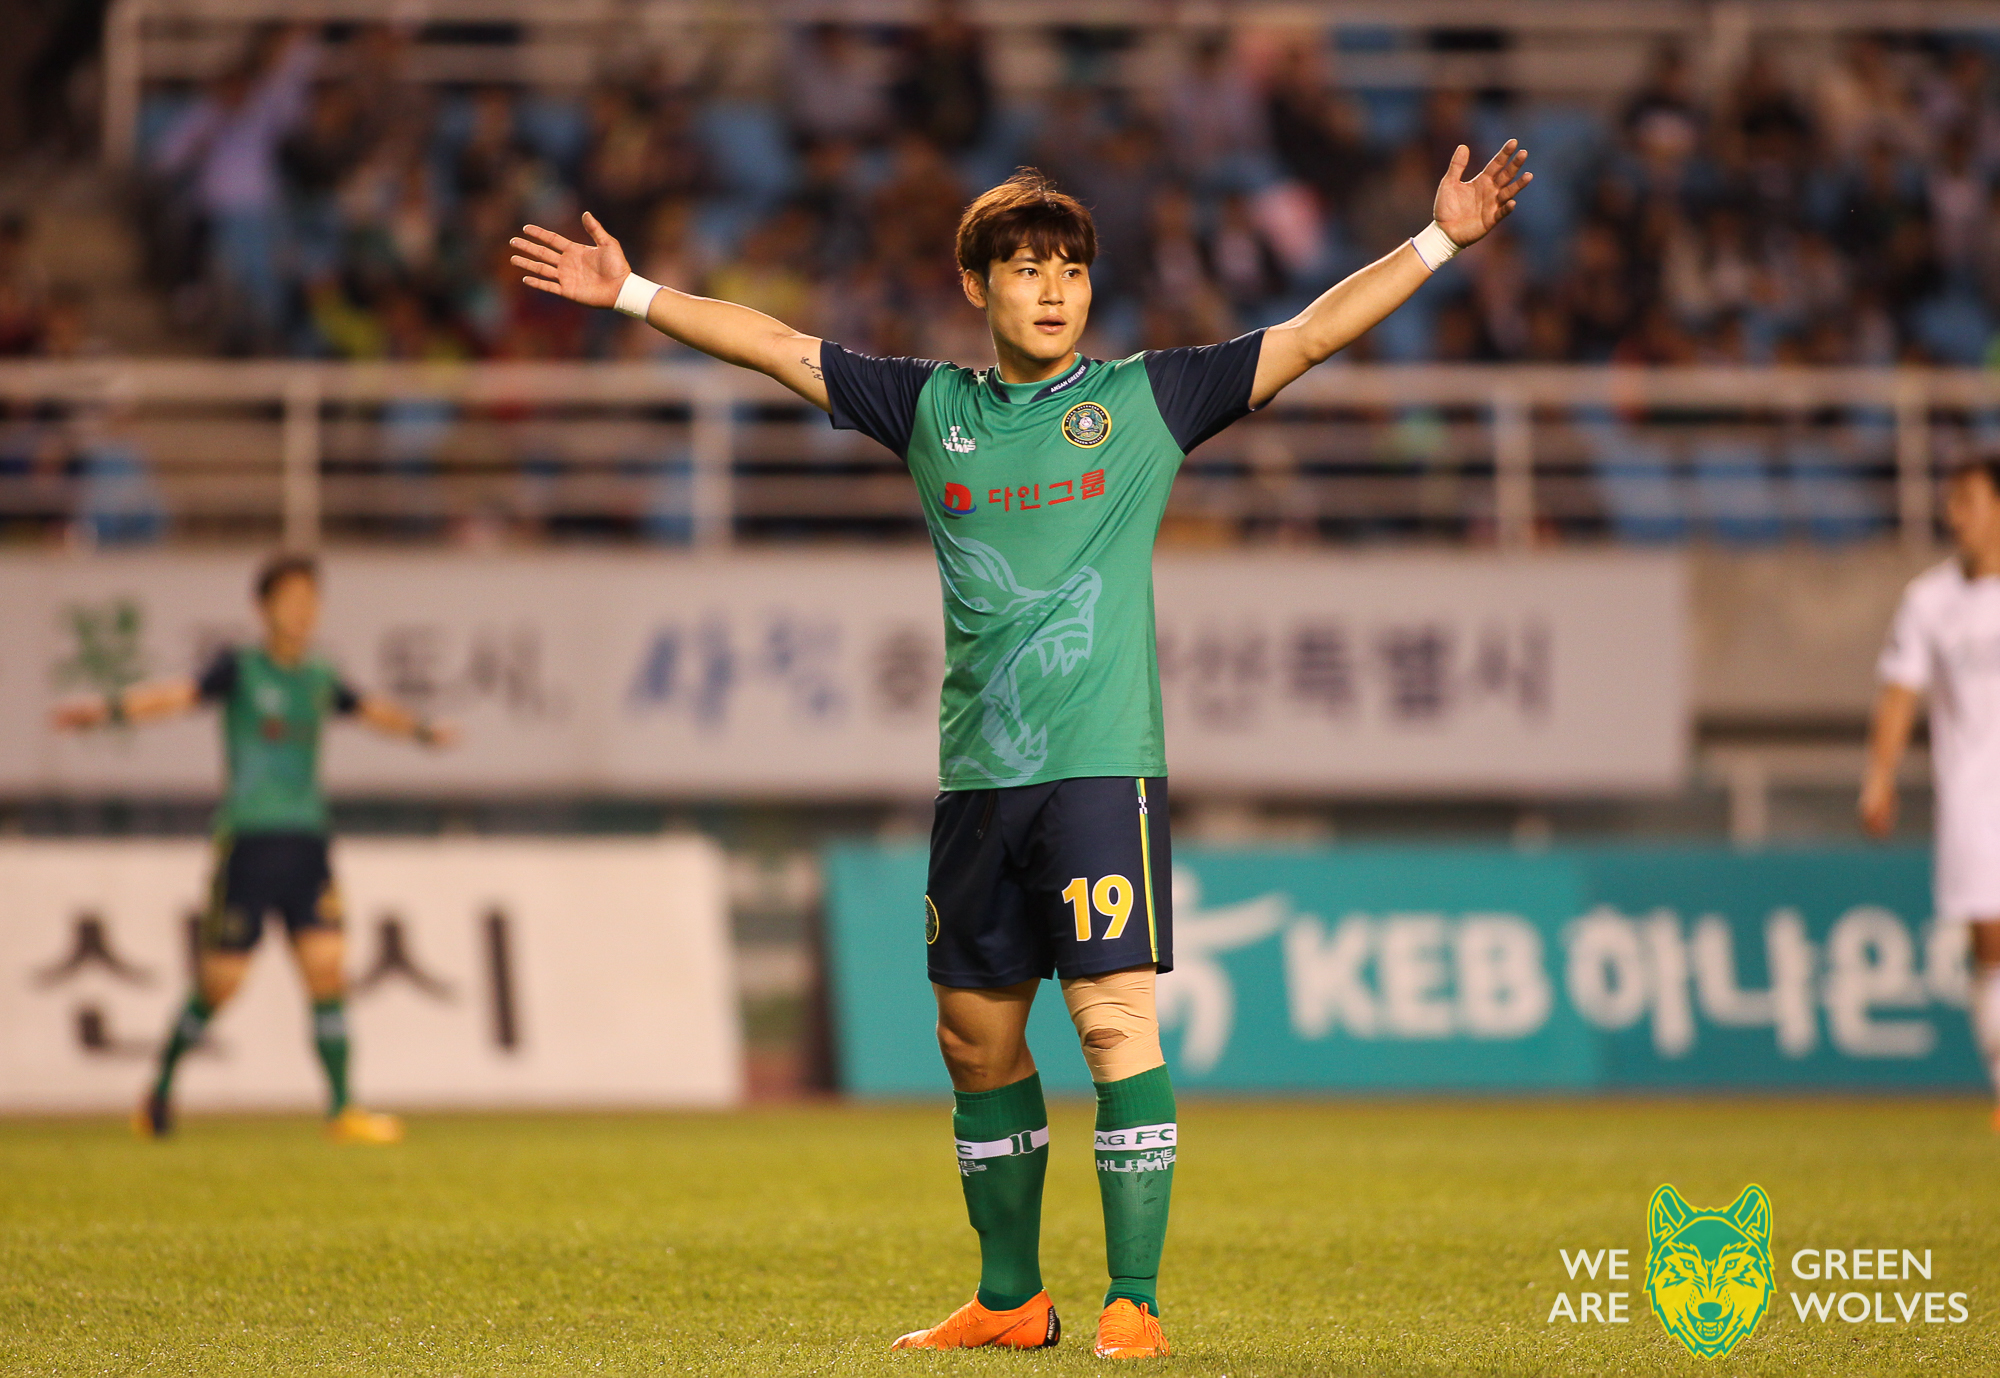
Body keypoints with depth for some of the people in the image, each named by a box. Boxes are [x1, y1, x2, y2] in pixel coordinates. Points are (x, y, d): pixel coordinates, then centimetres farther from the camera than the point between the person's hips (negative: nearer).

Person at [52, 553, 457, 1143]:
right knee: (220, 979, -1)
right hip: (247, 838, -4)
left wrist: (422, 729, 49)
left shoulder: (318, 679, 12)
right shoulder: (239, 668, -3)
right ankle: (162, 1087, 22)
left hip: (306, 842, 4)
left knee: (327, 967, -7)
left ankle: (342, 1110, -4)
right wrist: (110, 708, -38)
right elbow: (181, 694, -20)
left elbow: (372, 710, 32)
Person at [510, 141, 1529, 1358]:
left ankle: (1135, 1305, -9)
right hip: (976, 776, 4)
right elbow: (776, 346, 17)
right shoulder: (933, 409, 12)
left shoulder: (1148, 398, 4)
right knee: (976, 1033, 9)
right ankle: (1011, 1299, 21)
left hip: (1102, 765, -4)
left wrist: (1439, 241, -4)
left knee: (1116, 1018, -11)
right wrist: (632, 293, 15)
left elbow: (1313, 334, 3)